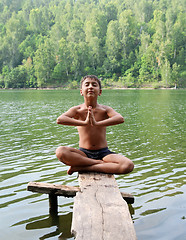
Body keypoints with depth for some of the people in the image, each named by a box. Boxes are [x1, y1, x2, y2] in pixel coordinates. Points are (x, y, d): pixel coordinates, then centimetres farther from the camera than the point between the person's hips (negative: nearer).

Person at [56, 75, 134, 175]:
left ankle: (82, 167, -19)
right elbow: (59, 120, -21)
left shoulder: (105, 109, -2)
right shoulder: (77, 110, -3)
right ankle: (100, 164, -18)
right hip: (83, 153, 0)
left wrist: (97, 123, -32)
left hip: (103, 153, 1)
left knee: (128, 165, -25)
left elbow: (120, 119, -22)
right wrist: (84, 123, -29)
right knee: (60, 151, -29)